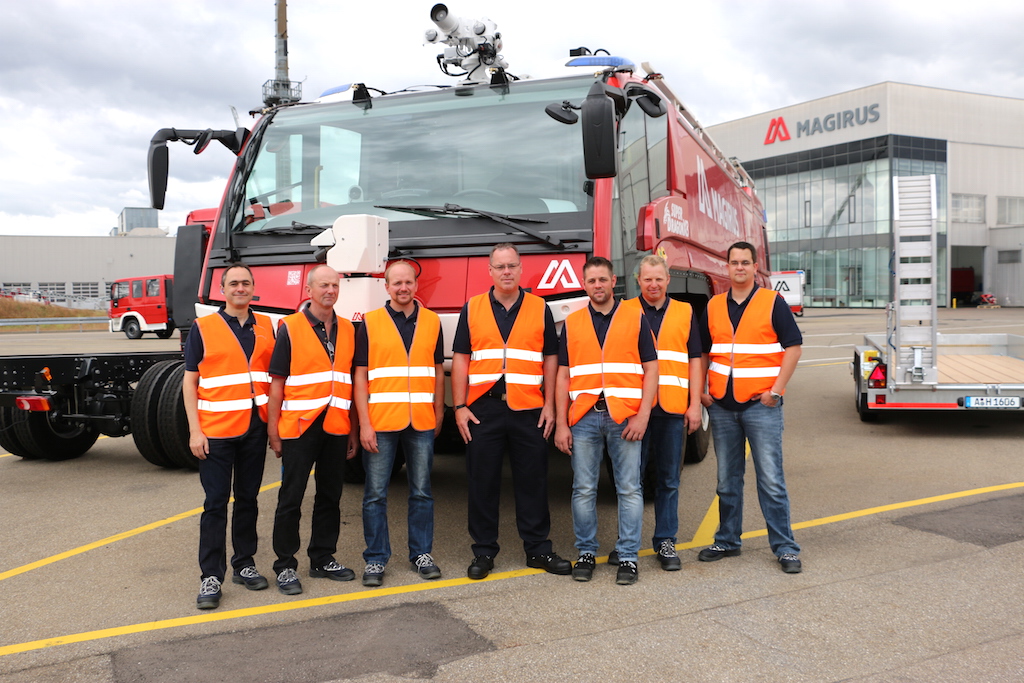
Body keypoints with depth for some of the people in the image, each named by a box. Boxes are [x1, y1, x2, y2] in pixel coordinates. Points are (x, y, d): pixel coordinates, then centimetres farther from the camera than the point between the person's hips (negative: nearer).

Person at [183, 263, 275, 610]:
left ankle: (244, 564, 24)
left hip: (255, 430, 3)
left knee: (248, 499, 12)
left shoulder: (266, 327, 9)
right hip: (216, 431, -3)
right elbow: (189, 382, -1)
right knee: (216, 503, -1)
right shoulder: (203, 328, -1)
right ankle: (211, 576, 5)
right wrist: (194, 431, -8)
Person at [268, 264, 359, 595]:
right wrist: (273, 428, -7)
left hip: (336, 428, 5)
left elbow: (352, 381, 13)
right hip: (299, 427, -4)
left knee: (330, 496, 12)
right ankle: (285, 566, 13)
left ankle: (323, 559, 25)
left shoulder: (348, 330, 10)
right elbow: (277, 381, -4)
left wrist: (353, 430, 10)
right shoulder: (290, 328, -3)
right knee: (291, 498, 2)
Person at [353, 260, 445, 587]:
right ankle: (376, 559, 14)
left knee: (421, 491, 9)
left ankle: (422, 553, 22)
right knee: (375, 494, 3)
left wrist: (439, 414, 13)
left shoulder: (431, 322, 9)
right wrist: (364, 423, -7)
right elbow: (360, 376, -1)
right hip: (380, 423, -2)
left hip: (421, 423, 2)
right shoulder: (370, 323, 2)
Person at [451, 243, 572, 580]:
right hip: (483, 409, 0)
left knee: (533, 482, 6)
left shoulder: (540, 309, 8)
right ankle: (483, 552, 17)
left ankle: (538, 549, 18)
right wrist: (460, 407, -2)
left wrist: (549, 405, 1)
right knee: (482, 483, 5)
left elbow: (550, 359, 8)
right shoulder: (472, 309, 7)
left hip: (529, 410, 0)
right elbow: (460, 360, 5)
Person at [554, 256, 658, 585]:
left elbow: (650, 369, 4)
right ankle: (586, 552, 18)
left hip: (624, 416, -1)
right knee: (583, 490, 5)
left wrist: (643, 415, -7)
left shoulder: (636, 318, 7)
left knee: (629, 489, 2)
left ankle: (628, 557, 11)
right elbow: (563, 375, 10)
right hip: (583, 417, 2)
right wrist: (561, 424, 3)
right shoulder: (571, 323, 11)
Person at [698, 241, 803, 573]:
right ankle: (727, 540, 24)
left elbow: (793, 346, -4)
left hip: (761, 405, -4)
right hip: (722, 406, 4)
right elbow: (702, 352, 16)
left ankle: (785, 548, 6)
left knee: (771, 479, -3)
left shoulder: (773, 302, -1)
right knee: (727, 480, 12)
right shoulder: (714, 307, 10)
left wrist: (776, 389, -11)